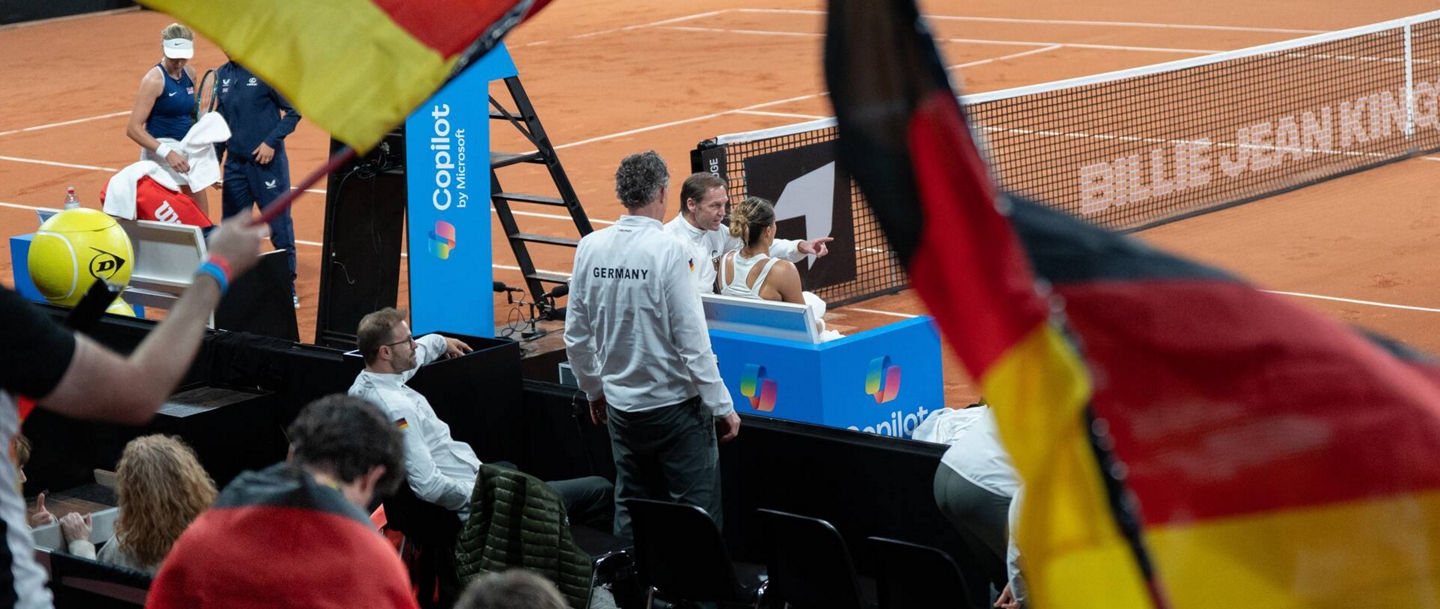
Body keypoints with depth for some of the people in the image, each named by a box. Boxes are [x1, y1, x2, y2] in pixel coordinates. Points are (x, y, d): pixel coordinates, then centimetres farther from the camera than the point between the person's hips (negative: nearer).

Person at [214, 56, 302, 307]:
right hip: (235, 163, 6)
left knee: (280, 226, -1)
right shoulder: (222, 75, 9)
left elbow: (293, 111, -7)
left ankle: (289, 287, 7)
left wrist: (271, 141, -15)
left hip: (267, 162, -6)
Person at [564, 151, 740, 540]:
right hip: (676, 405, -6)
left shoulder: (590, 248, -1)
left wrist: (594, 390, 21)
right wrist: (722, 406, -9)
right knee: (695, 511, 1)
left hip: (621, 404, 6)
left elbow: (576, 335, 7)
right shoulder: (670, 251, -17)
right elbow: (692, 341, -17)